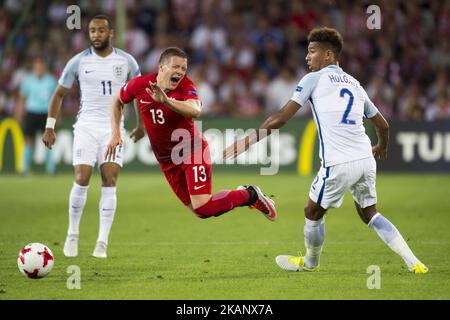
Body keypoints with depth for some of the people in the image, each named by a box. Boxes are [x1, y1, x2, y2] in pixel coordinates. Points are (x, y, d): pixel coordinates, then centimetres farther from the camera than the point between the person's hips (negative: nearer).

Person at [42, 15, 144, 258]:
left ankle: (102, 243, -5)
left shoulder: (126, 61, 1)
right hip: (86, 127, -1)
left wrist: (140, 125, 19)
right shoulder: (78, 62, -1)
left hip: (113, 128, 1)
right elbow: (59, 94, 7)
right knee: (82, 180, -11)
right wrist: (50, 127, 2)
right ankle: (72, 234, 8)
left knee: (110, 182, -8)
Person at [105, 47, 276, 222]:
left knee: (203, 207, -19)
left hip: (193, 150, -4)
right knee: (200, 211, 4)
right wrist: (116, 134, 6)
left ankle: (250, 195, 5)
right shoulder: (140, 84, -7)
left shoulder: (186, 86, -17)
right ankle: (241, 195, 31)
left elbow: (196, 111, -40)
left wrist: (166, 101, -53)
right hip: (167, 160, 4)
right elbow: (118, 101, 14)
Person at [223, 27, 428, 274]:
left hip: (338, 164, -6)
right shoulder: (354, 84, 20)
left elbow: (282, 117, -5)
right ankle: (413, 262, 7)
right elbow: (383, 125, 25)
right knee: (370, 214, 19)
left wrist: (250, 139, 1)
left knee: (313, 212, 16)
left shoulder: (314, 79, 3)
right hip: (365, 159, 6)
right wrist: (382, 147, 47)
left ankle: (310, 262, 36)